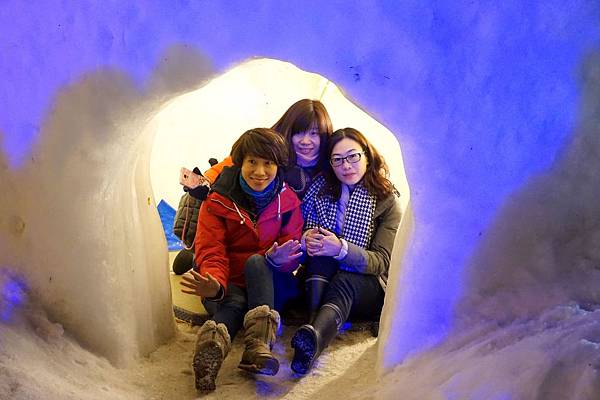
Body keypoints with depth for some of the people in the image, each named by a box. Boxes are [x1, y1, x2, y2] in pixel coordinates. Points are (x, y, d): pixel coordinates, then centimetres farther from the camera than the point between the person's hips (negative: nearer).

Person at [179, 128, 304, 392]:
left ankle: (258, 343, -49)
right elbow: (210, 252, -15)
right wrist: (214, 284, -38)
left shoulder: (288, 201, -1)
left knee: (255, 261, -31)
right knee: (234, 302, -34)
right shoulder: (218, 201, -5)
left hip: (266, 281, 1)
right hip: (230, 285, -1)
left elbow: (292, 255, -6)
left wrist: (278, 259, -33)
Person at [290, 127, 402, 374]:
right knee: (321, 246, -27)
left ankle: (314, 338, -65)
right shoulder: (320, 192, 5)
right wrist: (306, 240, -19)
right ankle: (314, 318, -46)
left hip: (368, 288, -3)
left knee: (344, 281, -37)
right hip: (322, 279, 3)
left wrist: (341, 249, -30)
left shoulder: (387, 201, -2)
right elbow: (300, 237, 8)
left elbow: (381, 262, -11)